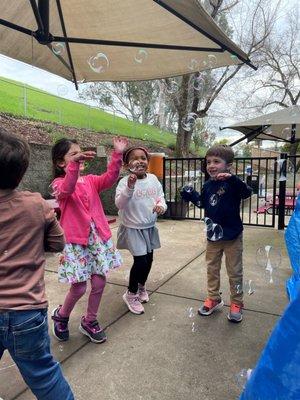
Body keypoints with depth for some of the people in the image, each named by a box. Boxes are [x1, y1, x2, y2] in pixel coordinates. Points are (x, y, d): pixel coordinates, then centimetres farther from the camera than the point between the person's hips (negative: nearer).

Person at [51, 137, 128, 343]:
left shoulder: (90, 181, 9)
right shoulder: (59, 183, -4)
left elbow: (110, 178, -8)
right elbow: (66, 190, -29)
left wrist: (118, 154, -21)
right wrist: (74, 163, -44)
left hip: (98, 238, 5)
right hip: (76, 241, -5)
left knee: (99, 282, 8)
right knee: (79, 288, 0)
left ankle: (89, 321, 32)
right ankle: (61, 315, 33)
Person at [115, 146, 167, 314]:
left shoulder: (153, 179, 0)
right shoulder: (125, 182, -16)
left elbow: (161, 197, 8)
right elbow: (119, 204, -27)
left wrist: (162, 205, -14)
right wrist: (129, 187, -39)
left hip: (150, 226, 6)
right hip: (133, 228, -6)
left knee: (149, 258, 16)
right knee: (140, 261, -8)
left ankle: (142, 286, 44)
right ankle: (131, 294, 17)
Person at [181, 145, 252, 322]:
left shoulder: (232, 183, -16)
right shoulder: (208, 185, 2)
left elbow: (247, 192, -34)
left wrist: (232, 178, -47)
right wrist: (191, 196, -2)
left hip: (232, 236, -5)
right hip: (213, 235, 6)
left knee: (235, 272, 10)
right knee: (212, 269, 18)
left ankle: (237, 303, 28)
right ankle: (214, 299, 36)